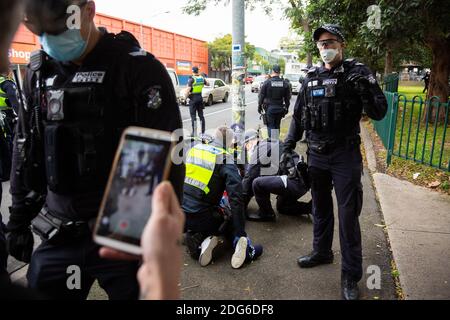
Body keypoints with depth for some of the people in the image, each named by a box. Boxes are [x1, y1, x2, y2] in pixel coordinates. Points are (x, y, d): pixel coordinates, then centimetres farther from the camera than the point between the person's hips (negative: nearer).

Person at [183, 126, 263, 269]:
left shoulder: (194, 149, 7)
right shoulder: (226, 161, -8)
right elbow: (236, 199, -16)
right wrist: (241, 234, -11)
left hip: (179, 215, 4)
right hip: (201, 218, -3)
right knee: (230, 224, 23)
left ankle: (196, 239, 0)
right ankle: (241, 243, -6)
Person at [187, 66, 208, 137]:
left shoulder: (191, 79, -12)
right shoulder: (202, 78, 5)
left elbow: (188, 89, -20)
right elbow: (207, 84, 22)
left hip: (193, 98, -6)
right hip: (200, 97, 6)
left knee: (193, 116, -2)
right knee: (201, 115, 12)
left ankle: (194, 133, -2)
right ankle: (203, 131, 16)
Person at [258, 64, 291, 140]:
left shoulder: (267, 82, -8)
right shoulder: (285, 83, 1)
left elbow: (261, 96, -4)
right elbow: (287, 97, 6)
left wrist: (260, 106, 6)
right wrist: (286, 108, 16)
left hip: (269, 108, -3)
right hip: (280, 108, 3)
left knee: (270, 126, 0)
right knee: (277, 126, 15)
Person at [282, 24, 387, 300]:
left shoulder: (357, 72, -5)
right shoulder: (311, 78, 8)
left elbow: (379, 113, -10)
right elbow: (299, 116, 14)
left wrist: (365, 88, -28)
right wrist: (289, 146, 10)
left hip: (345, 155, -4)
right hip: (317, 154, 5)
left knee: (348, 215, 1)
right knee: (321, 208, 18)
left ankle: (351, 276, 15)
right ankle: (322, 252, 38)